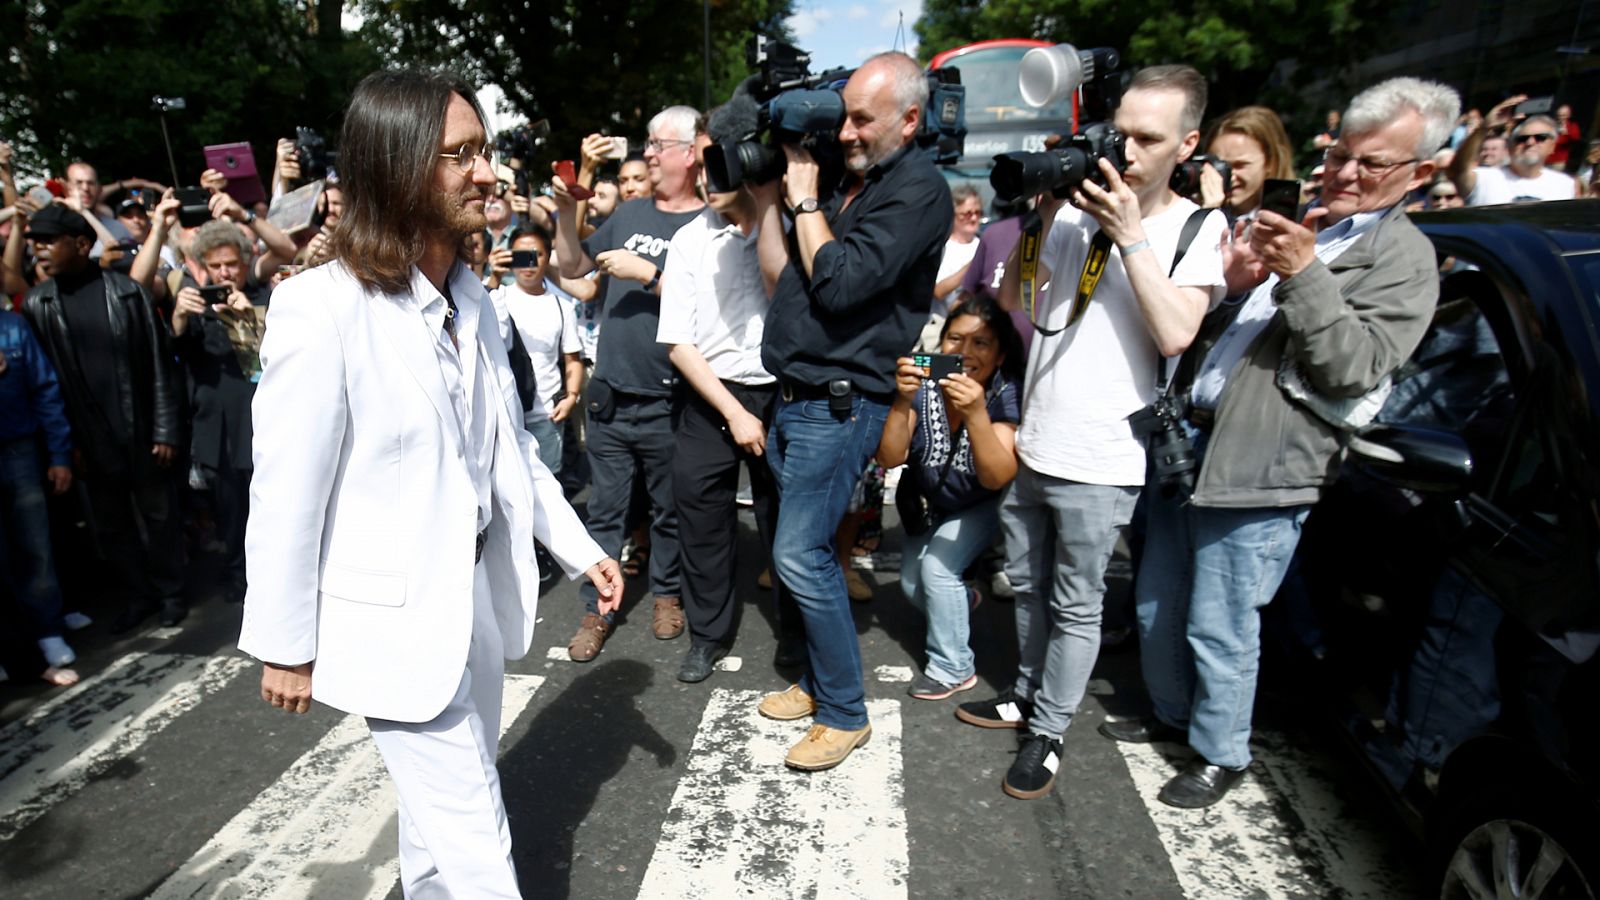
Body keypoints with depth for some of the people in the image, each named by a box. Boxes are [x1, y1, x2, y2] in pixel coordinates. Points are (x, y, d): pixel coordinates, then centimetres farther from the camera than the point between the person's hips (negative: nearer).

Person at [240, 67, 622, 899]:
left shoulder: (470, 299, 3)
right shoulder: (323, 306, -20)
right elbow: (286, 494, -14)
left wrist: (581, 548, 11)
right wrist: (285, 646, -7)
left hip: (477, 591, 7)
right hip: (393, 615, -7)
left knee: (446, 811, 25)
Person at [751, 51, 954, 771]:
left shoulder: (918, 190, -10)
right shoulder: (845, 181, 15)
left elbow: (840, 284, -21)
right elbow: (781, 283, 12)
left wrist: (805, 199, -8)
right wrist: (767, 198, 4)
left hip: (841, 404, -8)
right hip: (795, 397, 8)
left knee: (800, 556, -7)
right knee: (809, 551, 14)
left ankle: (844, 714, 11)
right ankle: (819, 682, 31)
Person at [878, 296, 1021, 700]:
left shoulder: (1008, 393, -30)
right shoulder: (924, 383, -25)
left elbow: (997, 478, -41)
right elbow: (890, 458, -32)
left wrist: (975, 413, -56)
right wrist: (903, 401, -48)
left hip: (983, 506, -3)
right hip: (929, 501, 4)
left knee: (937, 565, -22)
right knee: (912, 586, 6)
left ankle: (954, 668, 2)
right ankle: (961, 602, 43)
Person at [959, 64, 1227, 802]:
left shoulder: (1199, 228, -4)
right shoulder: (1080, 209, 6)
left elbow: (1176, 334, -19)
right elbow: (1012, 301, 8)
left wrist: (1129, 234, -18)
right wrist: (1041, 218, -4)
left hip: (1098, 465, -5)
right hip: (1029, 448, 5)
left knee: (1076, 606, 9)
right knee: (1028, 587, 20)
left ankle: (1048, 732, 25)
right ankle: (1027, 696, 41)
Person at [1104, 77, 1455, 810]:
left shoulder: (1404, 259, -2)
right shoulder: (1291, 226, 17)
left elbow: (1355, 369, -14)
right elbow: (1201, 327, 19)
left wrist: (1303, 275, -22)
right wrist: (1227, 272, -3)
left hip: (1257, 470, -7)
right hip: (1186, 445, 7)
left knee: (1219, 630, 2)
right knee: (1156, 611, 17)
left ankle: (1221, 755, 25)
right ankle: (1172, 715, 39)